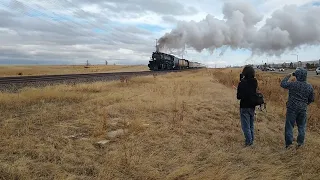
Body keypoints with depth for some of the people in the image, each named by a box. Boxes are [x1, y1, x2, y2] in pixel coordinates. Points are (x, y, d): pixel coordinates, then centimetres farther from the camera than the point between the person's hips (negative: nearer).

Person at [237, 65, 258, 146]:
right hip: (252, 106, 6)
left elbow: (238, 96, -18)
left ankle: (249, 141, 9)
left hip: (244, 107, -6)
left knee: (246, 126, 5)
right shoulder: (255, 82, -2)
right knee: (251, 125, 19)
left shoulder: (242, 83, -20)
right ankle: (251, 140, 29)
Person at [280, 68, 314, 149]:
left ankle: (289, 143, 11)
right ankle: (300, 142, 23)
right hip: (303, 109, 3)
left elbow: (282, 84, 1)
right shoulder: (309, 87, -2)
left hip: (292, 108, -3)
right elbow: (311, 99, 8)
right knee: (301, 126, 17)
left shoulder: (293, 84, -15)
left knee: (289, 125, 6)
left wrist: (288, 76, 11)